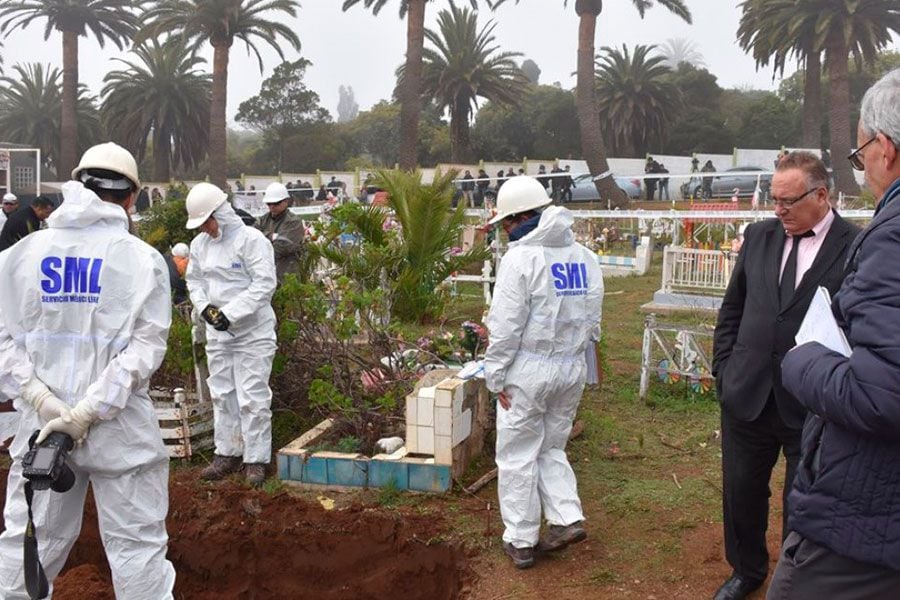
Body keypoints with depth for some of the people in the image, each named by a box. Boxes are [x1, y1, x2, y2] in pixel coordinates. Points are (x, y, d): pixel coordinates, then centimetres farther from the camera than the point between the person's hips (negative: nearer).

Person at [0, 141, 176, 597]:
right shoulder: (142, 258, -6)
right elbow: (145, 347, -12)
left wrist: (42, 399, -7)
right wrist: (87, 412, -13)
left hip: (40, 424, 3)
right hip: (121, 432, -3)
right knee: (137, 544, 6)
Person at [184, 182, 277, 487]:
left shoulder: (251, 239, -15)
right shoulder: (200, 244, 7)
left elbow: (265, 283, -20)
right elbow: (194, 279, 17)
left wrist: (231, 313, -22)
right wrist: (204, 306, -4)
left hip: (253, 331, -7)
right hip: (217, 333, 7)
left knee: (252, 397, -4)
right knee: (222, 393, 15)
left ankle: (255, 459, 7)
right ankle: (227, 453, 28)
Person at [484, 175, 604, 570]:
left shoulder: (521, 258, -16)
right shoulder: (585, 257, 5)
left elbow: (506, 326, -16)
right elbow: (592, 320, 9)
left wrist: (495, 375, -8)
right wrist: (572, 353, 16)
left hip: (529, 370, -6)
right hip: (572, 367, 6)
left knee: (518, 455, 7)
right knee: (552, 448, 22)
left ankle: (521, 541, 14)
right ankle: (567, 518, 12)